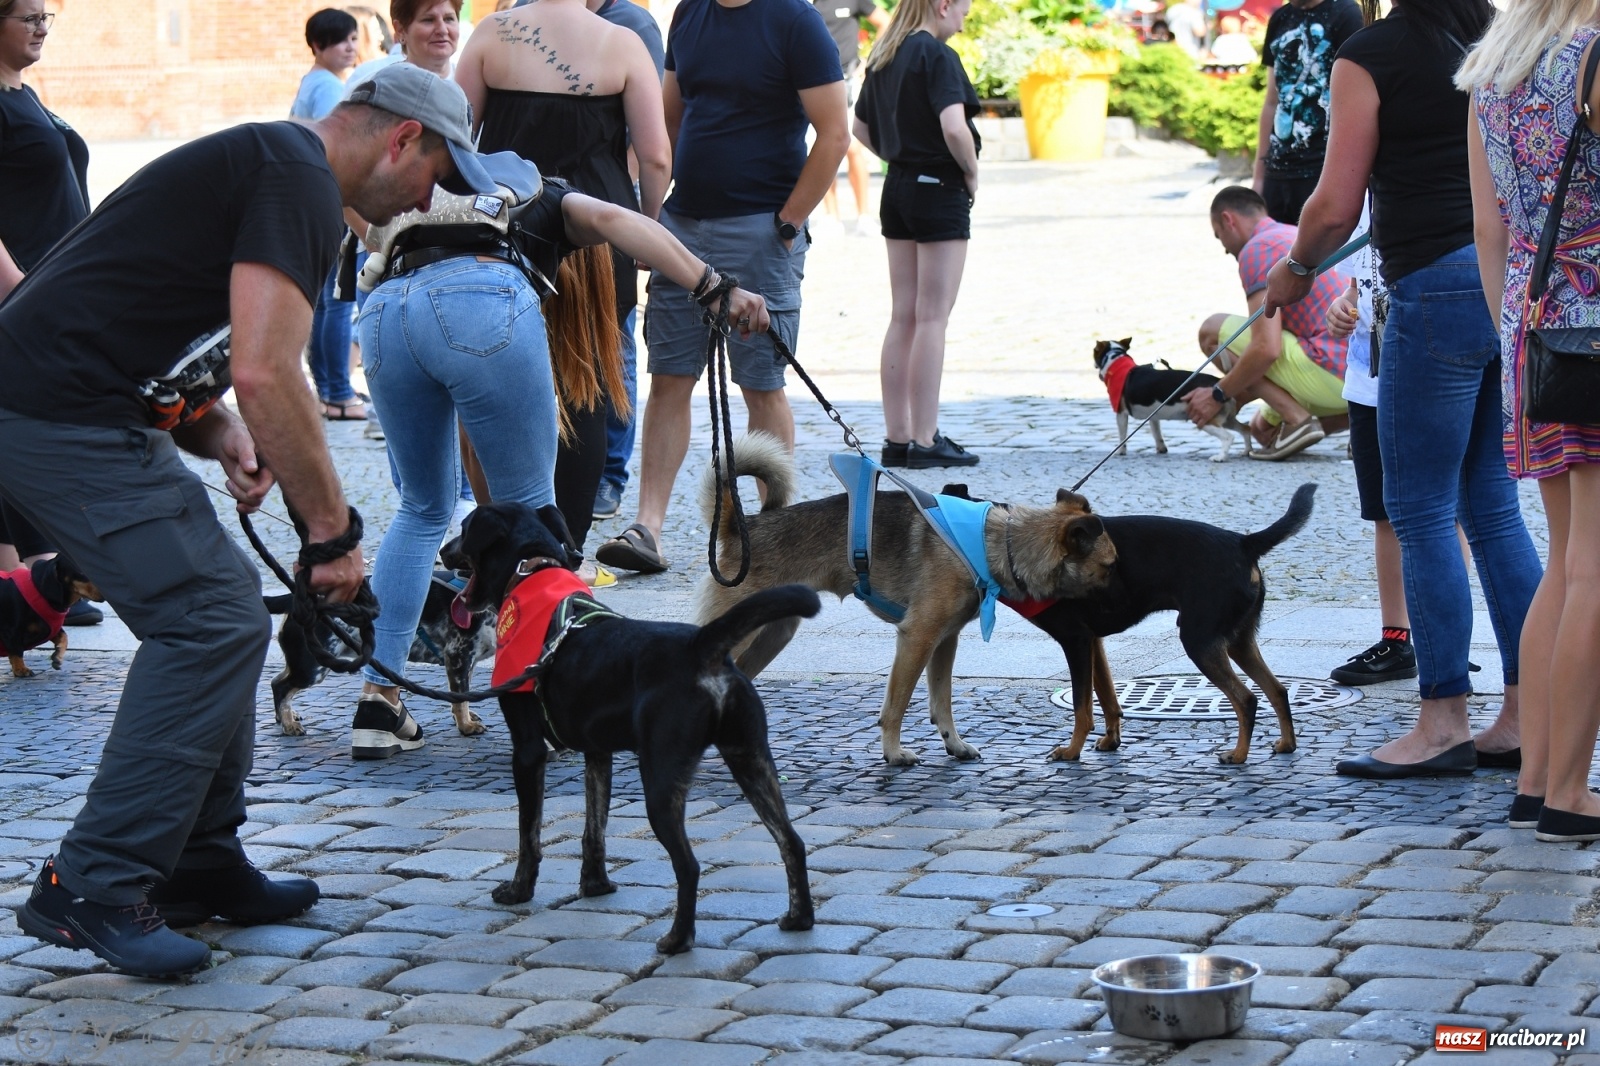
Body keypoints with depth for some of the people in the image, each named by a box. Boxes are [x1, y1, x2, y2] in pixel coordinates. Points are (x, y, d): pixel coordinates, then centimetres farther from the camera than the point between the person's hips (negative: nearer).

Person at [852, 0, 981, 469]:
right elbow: (954, 128, -26)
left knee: (902, 318, 11)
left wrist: (900, 157, 13)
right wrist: (971, 172, -10)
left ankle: (897, 438, 14)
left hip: (897, 188, 8)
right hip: (940, 190, -8)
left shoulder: (883, 57, 9)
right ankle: (926, 441, -1)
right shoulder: (938, 56, -15)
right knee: (932, 319, -3)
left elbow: (861, 127, 19)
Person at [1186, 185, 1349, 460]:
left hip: (1331, 371, -9)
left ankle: (1297, 419, -9)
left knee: (1213, 331, 1)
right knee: (1264, 427, 28)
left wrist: (1219, 395, -3)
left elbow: (1267, 348, -17)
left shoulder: (1257, 248, -6)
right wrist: (1237, 397, 29)